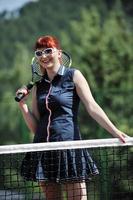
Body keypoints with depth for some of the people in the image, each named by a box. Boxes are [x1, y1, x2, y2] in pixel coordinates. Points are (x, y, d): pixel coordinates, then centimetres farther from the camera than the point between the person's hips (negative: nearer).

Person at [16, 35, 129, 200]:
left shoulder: (73, 76, 4)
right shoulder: (38, 86, 16)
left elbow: (92, 107, -6)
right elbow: (35, 127, 14)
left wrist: (116, 132, -17)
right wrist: (22, 105, -1)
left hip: (69, 147, -4)